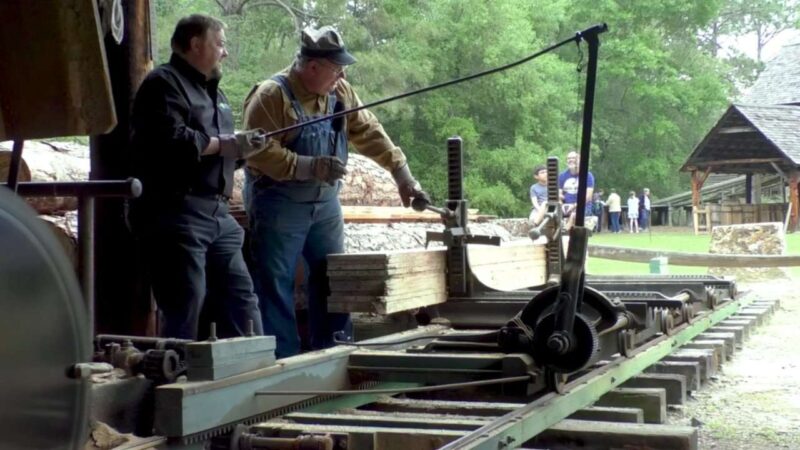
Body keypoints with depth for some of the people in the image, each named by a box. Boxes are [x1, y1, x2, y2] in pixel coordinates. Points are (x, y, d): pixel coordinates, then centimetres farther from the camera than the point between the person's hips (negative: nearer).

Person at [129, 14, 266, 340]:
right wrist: (224, 144, -10)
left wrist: (240, 150, 7)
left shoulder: (211, 90, 24)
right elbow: (172, 142, -22)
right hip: (176, 212, -9)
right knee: (185, 309, -9)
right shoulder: (165, 83, -6)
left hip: (217, 214, 9)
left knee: (241, 298, 10)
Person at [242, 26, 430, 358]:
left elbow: (369, 133, 5)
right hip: (279, 205, -7)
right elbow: (260, 153, -21)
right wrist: (310, 167, -26)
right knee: (277, 287, -1)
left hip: (325, 203, 7)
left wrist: (402, 174, -1)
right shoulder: (271, 96, -16)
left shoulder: (340, 93, 4)